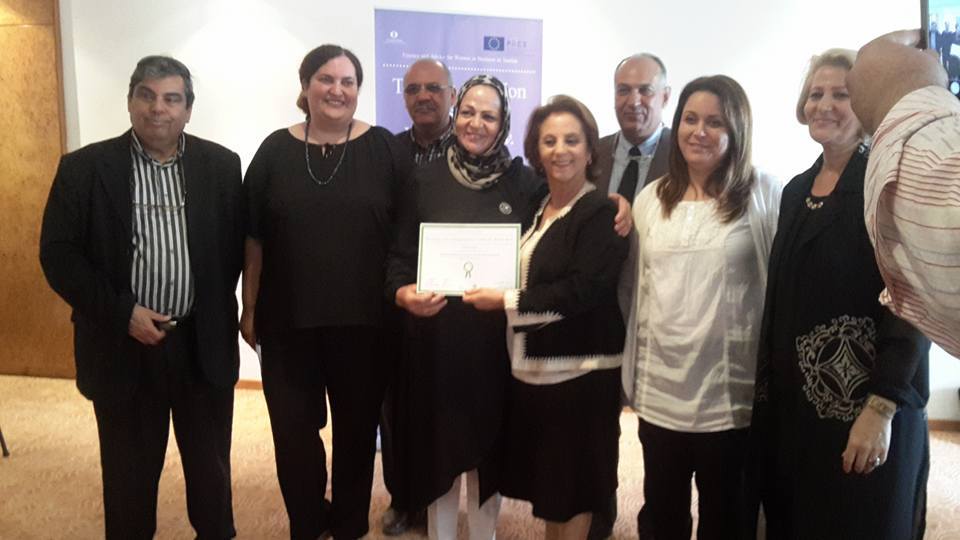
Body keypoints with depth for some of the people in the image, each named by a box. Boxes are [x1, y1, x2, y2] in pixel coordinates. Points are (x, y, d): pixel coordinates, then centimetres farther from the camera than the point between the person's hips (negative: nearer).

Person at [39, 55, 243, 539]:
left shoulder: (221, 165, 1)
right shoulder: (84, 167, -4)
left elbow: (238, 244, 5)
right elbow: (58, 255, -5)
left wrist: (215, 308, -3)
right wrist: (122, 312, -14)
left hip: (205, 343, 2)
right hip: (123, 346, -1)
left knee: (211, 463, 17)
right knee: (129, 472, 14)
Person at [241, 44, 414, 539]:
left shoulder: (385, 149, -1)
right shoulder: (275, 150, 2)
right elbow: (254, 237, 4)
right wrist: (249, 307, 4)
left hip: (363, 318, 0)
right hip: (289, 318, 1)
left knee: (357, 425, 13)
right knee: (293, 427, 8)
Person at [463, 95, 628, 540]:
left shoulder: (601, 213, -12)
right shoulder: (535, 208, 12)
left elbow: (582, 290, -22)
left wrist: (506, 302, -18)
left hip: (578, 370, -7)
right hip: (534, 366, 7)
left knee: (572, 483, 8)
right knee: (547, 477, 18)